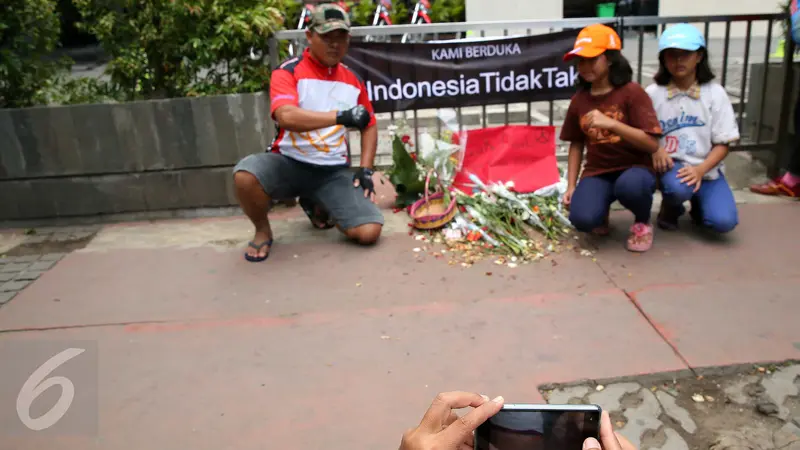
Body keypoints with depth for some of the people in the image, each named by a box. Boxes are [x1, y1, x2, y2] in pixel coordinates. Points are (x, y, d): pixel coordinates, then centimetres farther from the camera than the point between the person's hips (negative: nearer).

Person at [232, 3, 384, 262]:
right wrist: (340, 116, -34)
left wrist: (365, 169, 5)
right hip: (288, 163, -3)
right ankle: (262, 230, -1)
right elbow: (286, 117, -27)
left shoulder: (353, 81, 7)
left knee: (369, 232, -15)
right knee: (244, 175, -36)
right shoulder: (288, 72, -8)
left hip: (333, 172, 4)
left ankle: (317, 207, 19)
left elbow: (369, 125, 18)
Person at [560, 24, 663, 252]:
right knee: (582, 219, -28)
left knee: (629, 185, -40)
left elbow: (652, 144, -17)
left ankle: (642, 223, -3)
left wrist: (612, 123, -28)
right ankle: (602, 210, 13)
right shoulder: (579, 99, 4)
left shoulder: (632, 93, -10)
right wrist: (571, 186, 5)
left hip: (634, 168, -2)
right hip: (597, 172, 3)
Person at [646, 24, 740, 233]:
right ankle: (670, 207, 3)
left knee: (723, 221, -19)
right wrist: (655, 149, -21)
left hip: (706, 168, 1)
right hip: (670, 166, -1)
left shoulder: (714, 92, -2)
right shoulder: (653, 93, -3)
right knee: (678, 187, -37)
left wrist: (700, 170, -19)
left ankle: (698, 203, 19)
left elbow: (722, 143, -3)